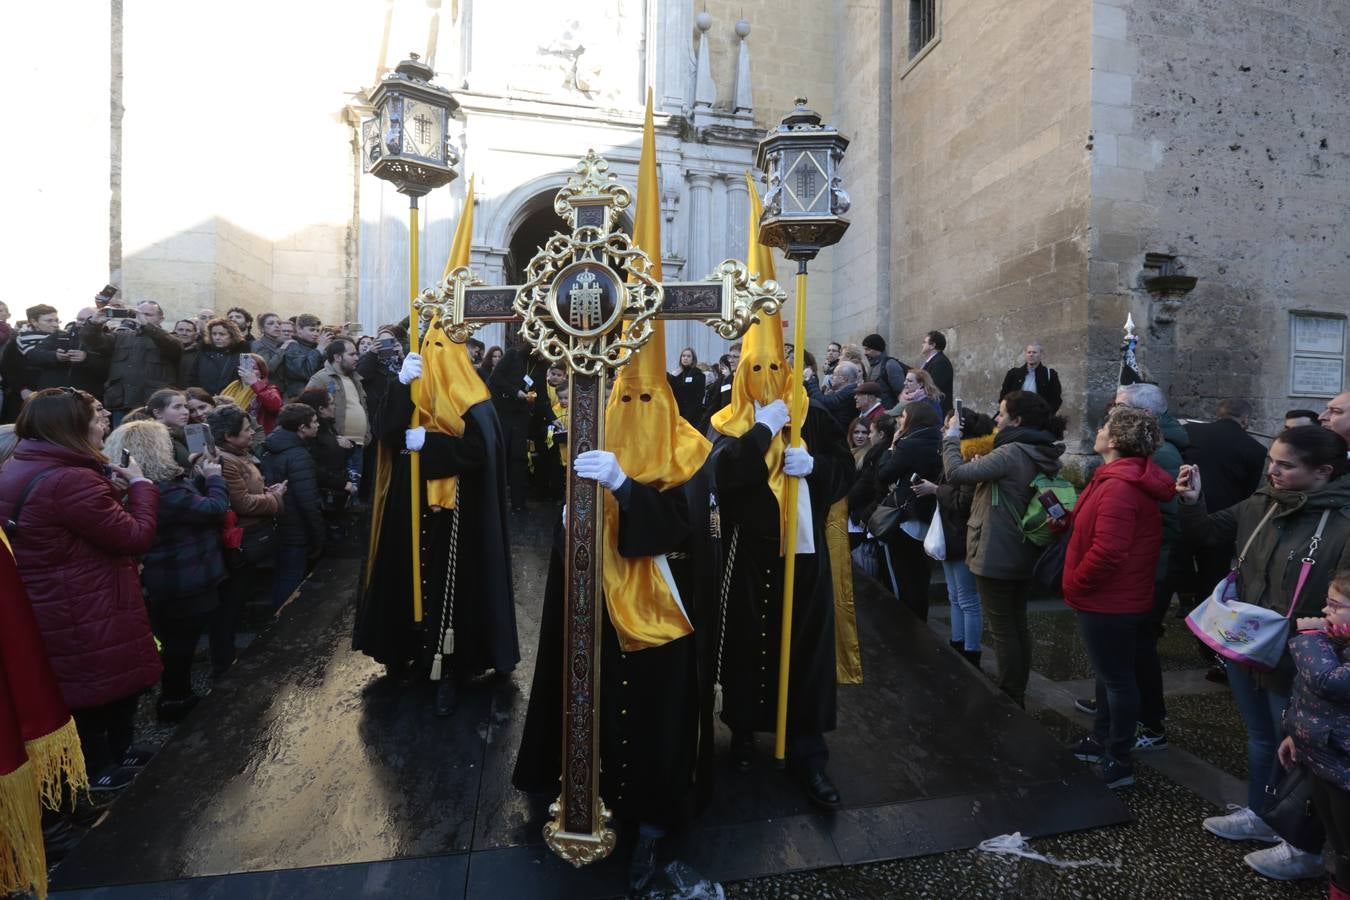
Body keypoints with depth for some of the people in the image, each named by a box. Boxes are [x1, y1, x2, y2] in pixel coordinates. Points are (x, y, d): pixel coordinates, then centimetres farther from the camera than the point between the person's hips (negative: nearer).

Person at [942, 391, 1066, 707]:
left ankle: (1009, 700, 11)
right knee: (1018, 625, 17)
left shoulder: (1011, 453, -21)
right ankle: (1018, 694, 29)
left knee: (1002, 630, 1)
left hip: (996, 556, -9)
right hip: (1023, 554, 9)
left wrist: (952, 436, -10)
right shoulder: (1041, 454, 8)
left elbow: (955, 473, -24)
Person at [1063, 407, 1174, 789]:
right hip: (1113, 598, 10)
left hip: (1108, 603, -10)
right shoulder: (1125, 478, 8)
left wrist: (1074, 583, -18)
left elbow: (1107, 551, -30)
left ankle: (1118, 763, 19)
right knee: (1110, 674, 22)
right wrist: (1069, 518, 3)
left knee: (1116, 679, 4)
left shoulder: (1119, 487, -26)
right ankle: (1102, 740, 39)